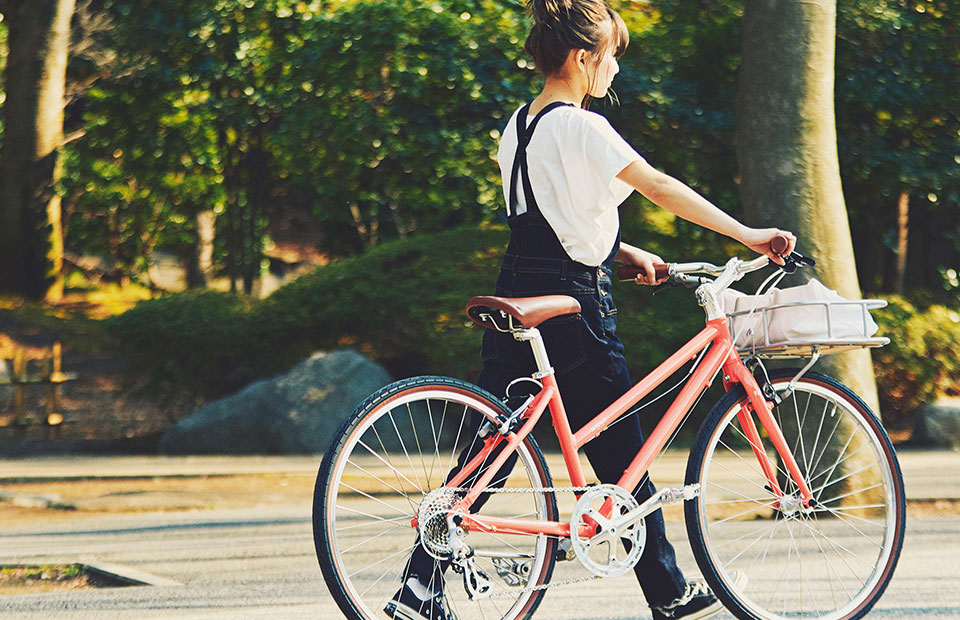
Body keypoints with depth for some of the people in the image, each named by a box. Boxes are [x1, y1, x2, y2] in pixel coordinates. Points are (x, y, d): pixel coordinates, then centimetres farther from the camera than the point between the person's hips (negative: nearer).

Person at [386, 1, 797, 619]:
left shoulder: (519, 125, 12)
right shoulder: (582, 127, -14)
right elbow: (661, 187, -17)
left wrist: (624, 251, 18)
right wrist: (745, 234, -14)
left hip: (516, 300, 8)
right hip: (573, 303, -8)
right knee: (622, 453, 4)